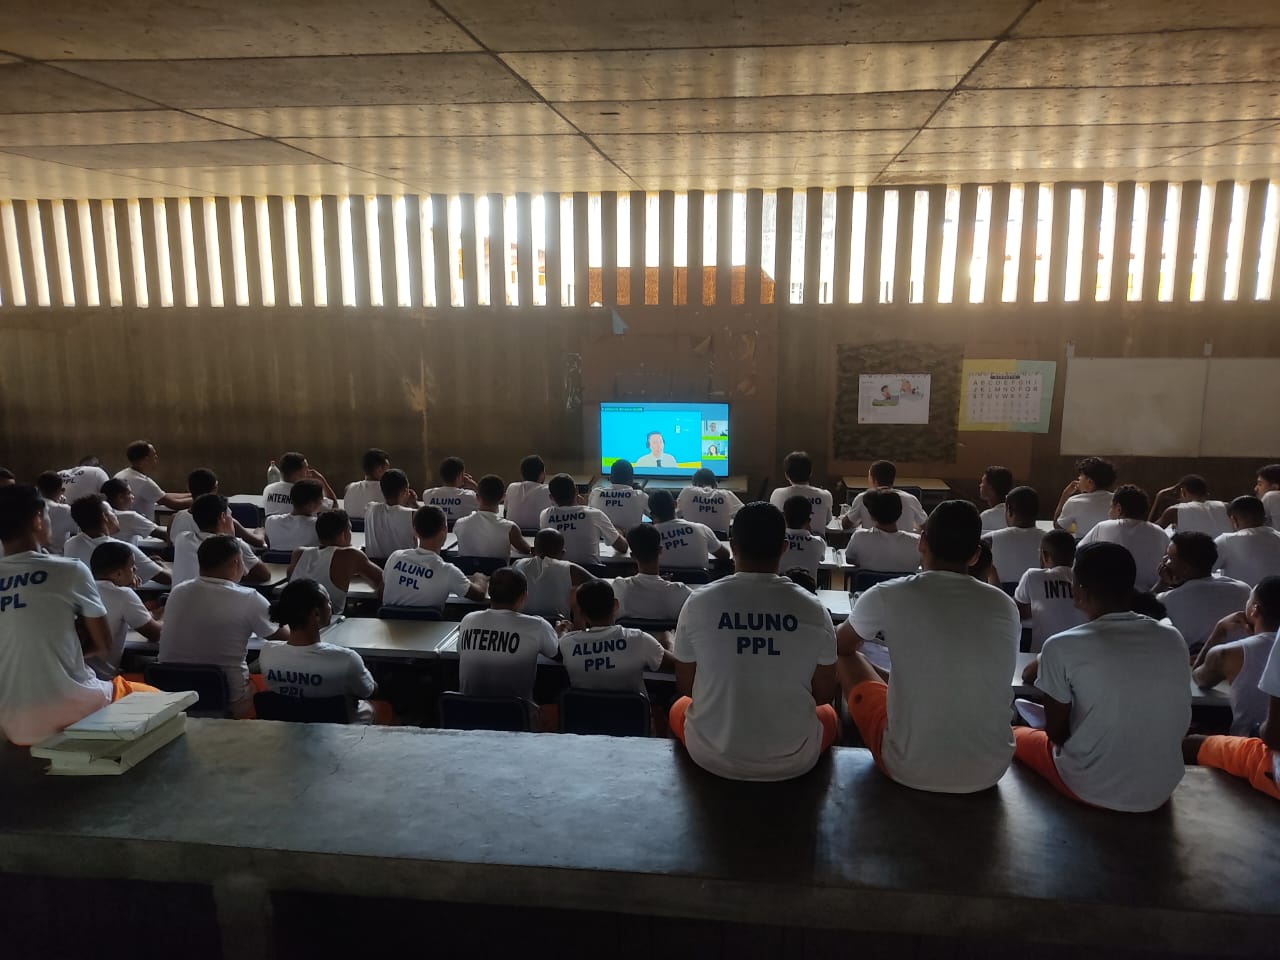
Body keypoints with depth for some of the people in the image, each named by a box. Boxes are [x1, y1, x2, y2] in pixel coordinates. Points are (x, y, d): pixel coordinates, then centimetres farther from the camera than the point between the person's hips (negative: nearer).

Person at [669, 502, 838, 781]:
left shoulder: (699, 603, -13)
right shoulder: (813, 610, -12)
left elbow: (685, 686, -1)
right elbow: (824, 694, 0)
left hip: (712, 756, 0)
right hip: (795, 761, 1)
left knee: (679, 708, 33)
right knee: (828, 716, 34)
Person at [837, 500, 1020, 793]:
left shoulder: (887, 596, -11)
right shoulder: (1005, 606, -2)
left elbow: (841, 645, 11)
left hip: (911, 771, -3)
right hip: (990, 772, 4)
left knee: (846, 659, 20)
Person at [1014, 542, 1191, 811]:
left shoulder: (1062, 647, -19)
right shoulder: (1173, 640, -5)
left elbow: (1056, 731, -8)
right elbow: (1179, 726, 9)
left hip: (1092, 789, -5)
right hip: (1162, 790, 5)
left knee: (1019, 736, 24)